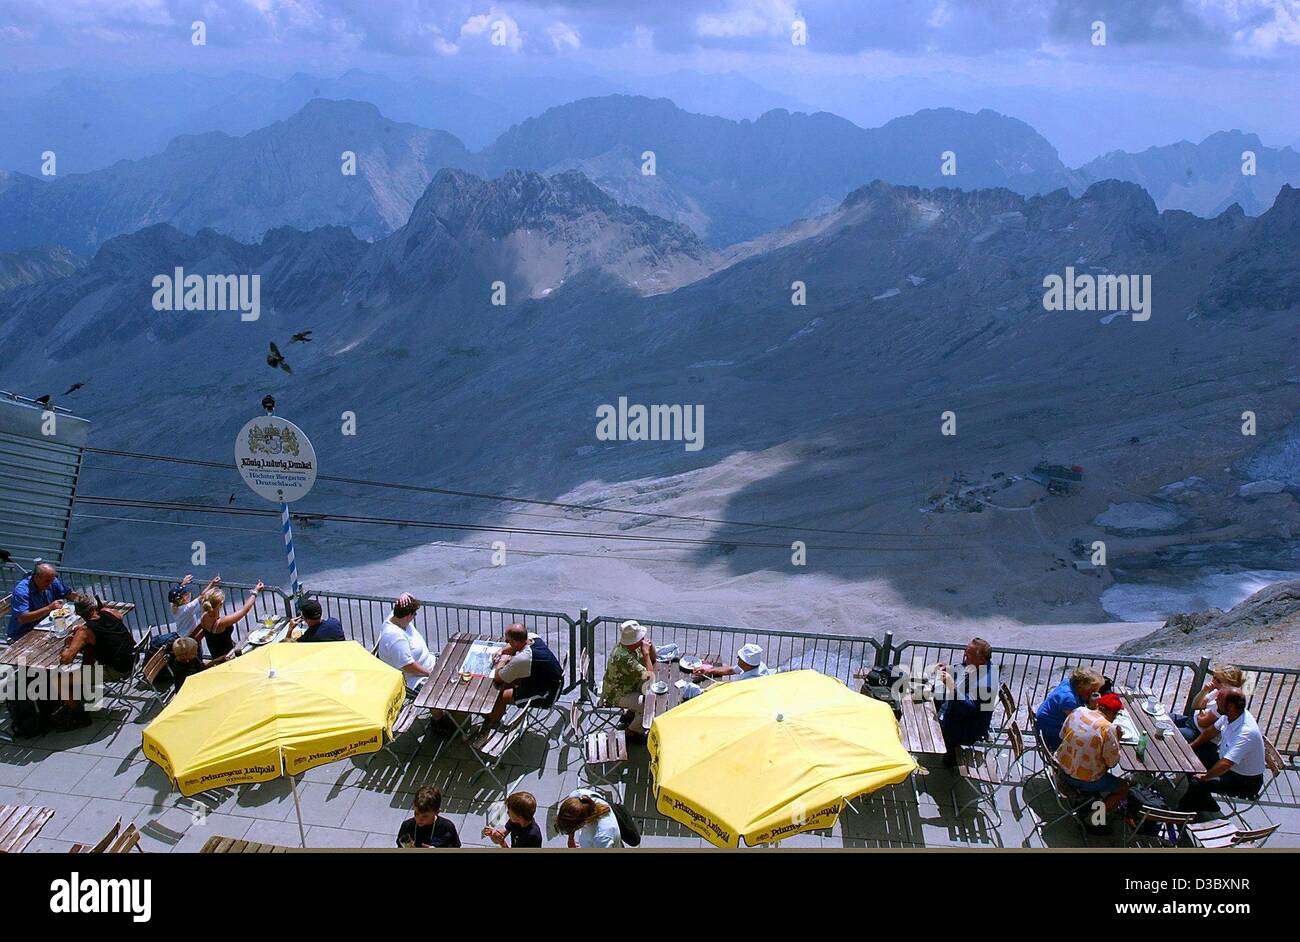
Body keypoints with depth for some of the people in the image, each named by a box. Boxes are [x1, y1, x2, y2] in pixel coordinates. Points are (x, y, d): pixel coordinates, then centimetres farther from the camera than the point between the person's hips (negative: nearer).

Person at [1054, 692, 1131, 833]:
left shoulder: (1078, 711, -6)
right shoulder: (1107, 728, -24)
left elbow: (1062, 735, 9)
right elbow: (1112, 762, -16)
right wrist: (1116, 739, -3)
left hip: (1062, 766, 7)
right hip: (1083, 779, -7)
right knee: (1124, 788, 12)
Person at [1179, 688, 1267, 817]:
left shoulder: (1246, 732, -37)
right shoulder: (1230, 716, -10)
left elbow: (1226, 764, -40)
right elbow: (1212, 731, 11)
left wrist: (1205, 777, -26)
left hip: (1247, 782, -9)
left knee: (1196, 784, -23)